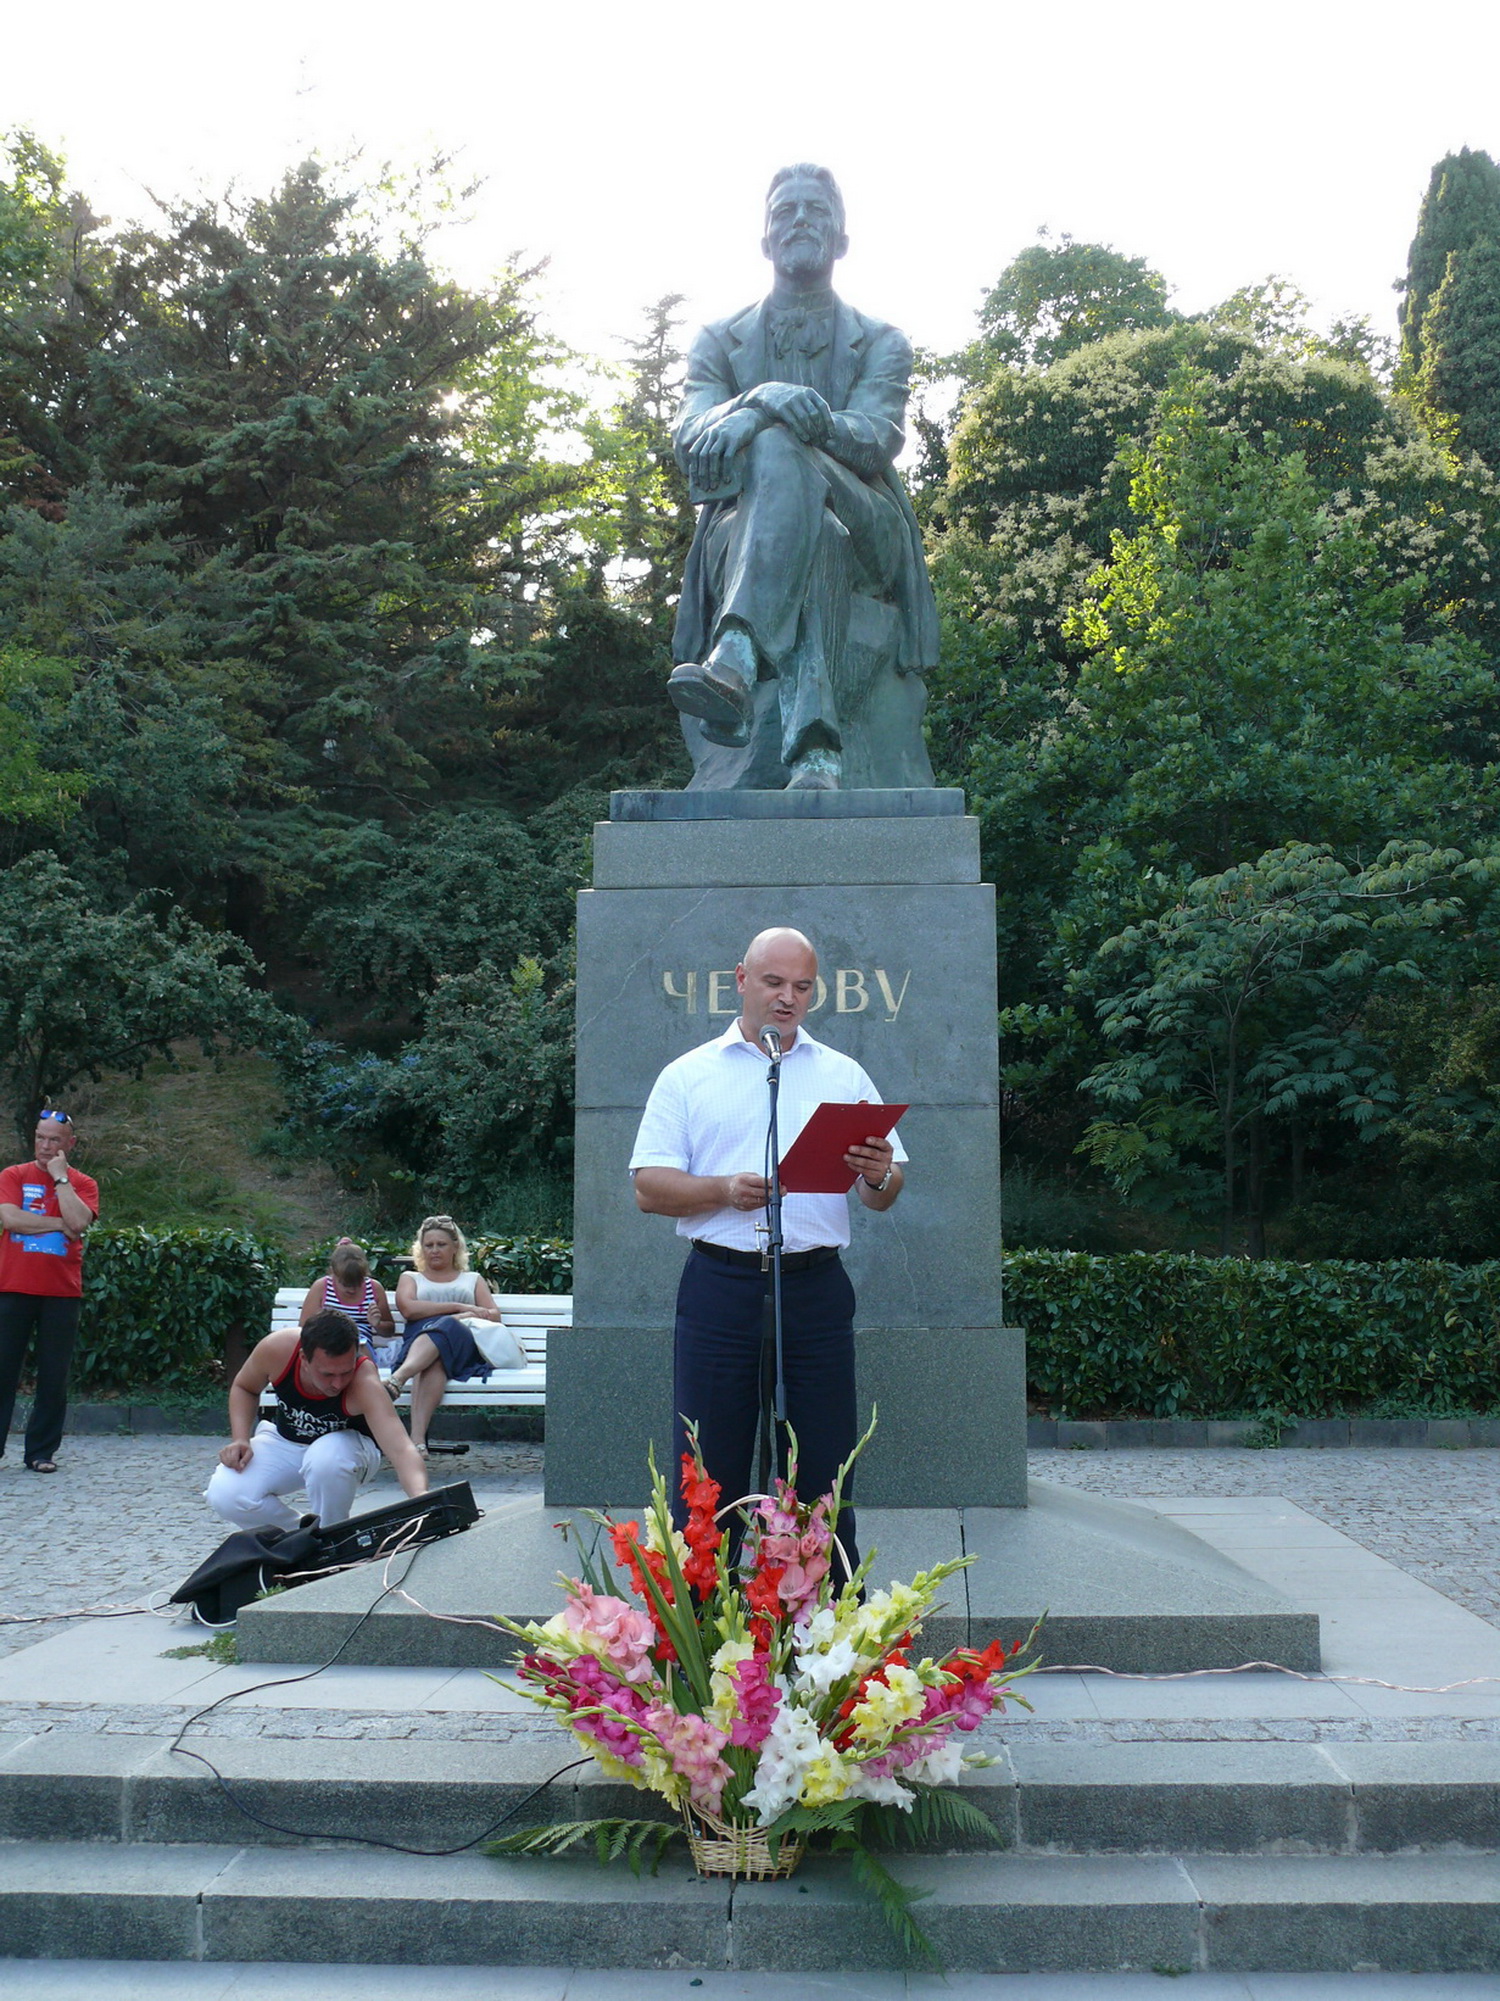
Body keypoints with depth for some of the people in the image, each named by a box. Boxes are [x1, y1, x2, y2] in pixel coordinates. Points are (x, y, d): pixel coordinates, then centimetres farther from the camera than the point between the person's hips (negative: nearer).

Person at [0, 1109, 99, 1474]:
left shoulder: (83, 1185, 7)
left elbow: (78, 1223, -12)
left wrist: (60, 1177, -8)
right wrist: (58, 1224, -7)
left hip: (62, 1293, 1)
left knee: (54, 1377, 3)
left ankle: (42, 1451, 11)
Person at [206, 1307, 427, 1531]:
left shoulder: (364, 1384, -37)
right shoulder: (276, 1349, -28)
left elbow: (400, 1449, -51)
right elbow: (243, 1388, -3)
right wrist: (240, 1440, -18)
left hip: (347, 1445, -3)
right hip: (284, 1438, 3)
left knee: (326, 1460, -39)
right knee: (225, 1496, -23)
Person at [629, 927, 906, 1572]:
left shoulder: (843, 1076, 13)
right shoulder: (688, 1075, 8)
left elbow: (884, 1196, 9)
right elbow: (649, 1188, 0)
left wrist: (878, 1177, -14)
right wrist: (726, 1190, -16)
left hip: (815, 1292, 1)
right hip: (720, 1288, -1)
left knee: (825, 1470, 5)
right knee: (708, 1471, 3)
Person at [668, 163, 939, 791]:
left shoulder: (881, 343, 16)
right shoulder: (720, 342, 20)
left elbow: (877, 442, -6)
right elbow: (689, 443, -1)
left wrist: (763, 416, -24)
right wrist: (760, 399, -25)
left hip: (865, 535, -1)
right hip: (742, 536, 1)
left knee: (778, 451, -35)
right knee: (815, 535, -38)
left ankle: (735, 661, -58)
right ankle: (815, 751, -58)